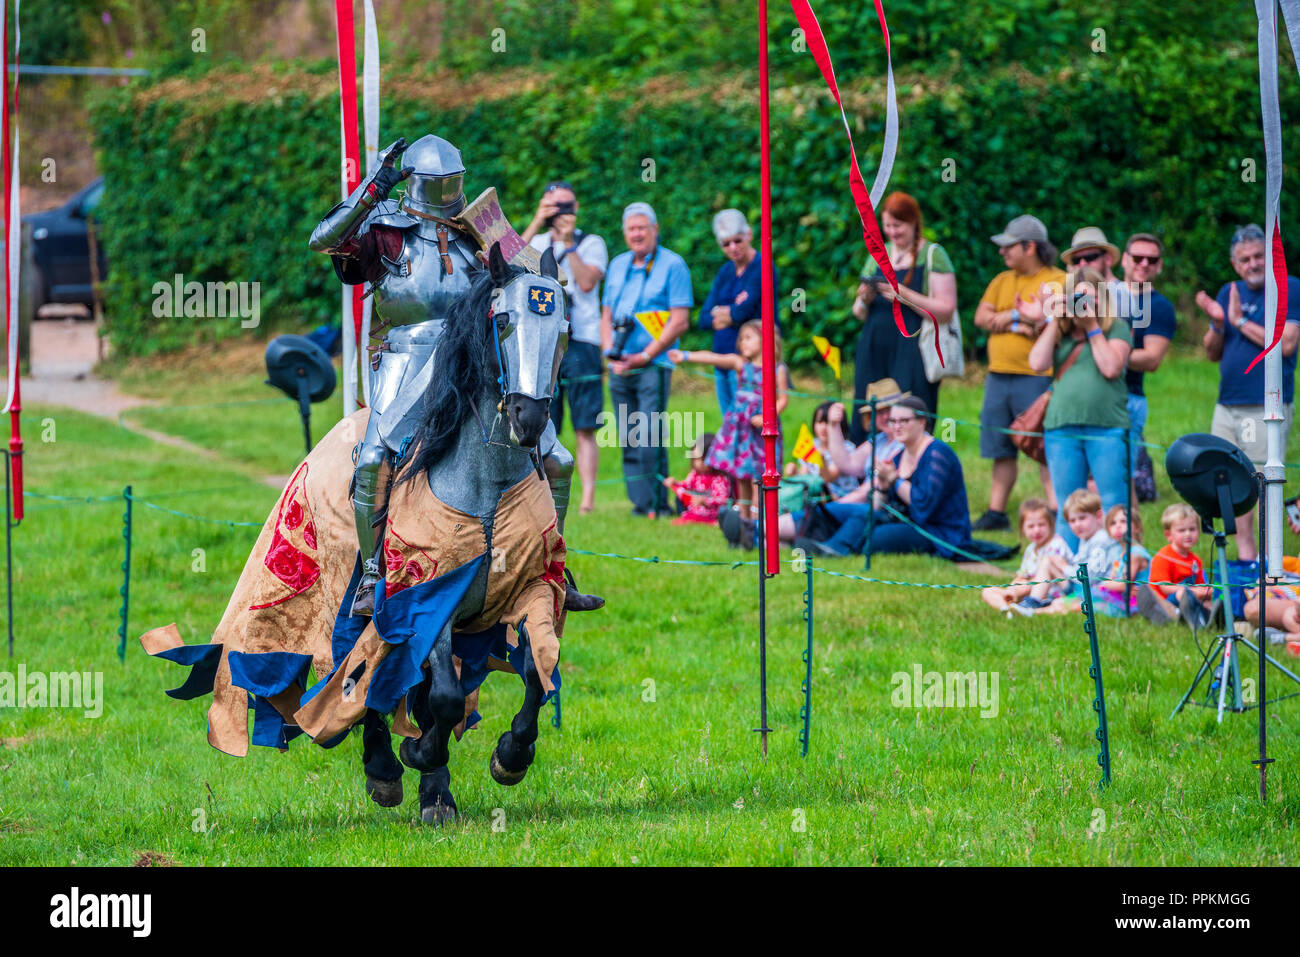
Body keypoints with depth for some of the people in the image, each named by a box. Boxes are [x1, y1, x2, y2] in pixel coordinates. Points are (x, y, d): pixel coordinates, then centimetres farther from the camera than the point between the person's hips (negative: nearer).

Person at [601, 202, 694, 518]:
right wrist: (610, 353, 2)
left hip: (653, 364, -6)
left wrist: (646, 356, -12)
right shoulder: (617, 265, 16)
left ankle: (656, 503, -11)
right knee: (628, 440, 4)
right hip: (620, 367, 6)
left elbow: (679, 320, -7)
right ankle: (639, 501, 7)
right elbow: (606, 314, 20)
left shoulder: (672, 265, -2)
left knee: (650, 438, -12)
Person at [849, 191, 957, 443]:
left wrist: (906, 296, -16)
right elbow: (859, 314, 20)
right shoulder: (878, 255, 17)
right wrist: (864, 300, -3)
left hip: (912, 353, -5)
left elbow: (946, 310, -6)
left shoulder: (932, 255, 1)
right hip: (874, 351, 5)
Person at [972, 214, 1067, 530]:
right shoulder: (1002, 281, 17)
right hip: (999, 374, 6)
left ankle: (1056, 511, -7)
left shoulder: (1058, 281, -2)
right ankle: (996, 511, 15)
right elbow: (981, 317, 7)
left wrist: (1010, 316, -6)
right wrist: (1019, 323, -9)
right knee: (1001, 448, 9)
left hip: (1036, 377, -6)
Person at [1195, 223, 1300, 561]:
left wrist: (1241, 321, -12)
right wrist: (1217, 324, -3)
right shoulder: (1229, 293, 15)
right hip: (1228, 405, 7)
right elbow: (1213, 353, 17)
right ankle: (1245, 553, 13)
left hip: (1268, 406, -7)